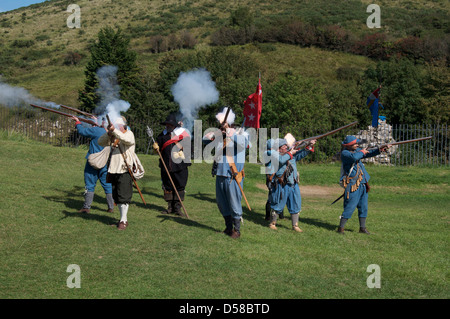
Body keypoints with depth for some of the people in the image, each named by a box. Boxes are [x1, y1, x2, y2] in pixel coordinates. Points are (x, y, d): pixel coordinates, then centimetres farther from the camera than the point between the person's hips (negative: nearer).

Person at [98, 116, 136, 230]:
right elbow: (100, 142, 1)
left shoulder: (129, 134, -4)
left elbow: (127, 140, -27)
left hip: (125, 171, -6)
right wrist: (108, 133, -15)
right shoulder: (113, 137, 12)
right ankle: (123, 219, 22)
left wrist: (114, 130, -34)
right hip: (114, 170, 6)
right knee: (117, 197, 12)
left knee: (123, 196, -6)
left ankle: (124, 221, 1)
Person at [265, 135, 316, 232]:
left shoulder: (293, 155, 13)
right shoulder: (275, 155, -7)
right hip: (281, 186, -6)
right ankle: (272, 223, 19)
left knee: (295, 205, 8)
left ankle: (295, 225, 17)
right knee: (278, 206, 3)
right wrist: (290, 153, -14)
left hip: (293, 185, 6)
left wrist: (310, 146, -6)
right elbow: (281, 160, -26)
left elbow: (302, 153, 9)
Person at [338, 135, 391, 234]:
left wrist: (381, 150, -2)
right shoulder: (344, 153, -12)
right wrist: (362, 152, -13)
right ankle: (341, 228, -2)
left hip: (363, 184, 8)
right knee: (350, 207, -9)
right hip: (353, 185, -8)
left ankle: (362, 228, 22)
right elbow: (354, 157, -31)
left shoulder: (357, 150, 12)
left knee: (363, 207, 12)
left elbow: (369, 153, 13)